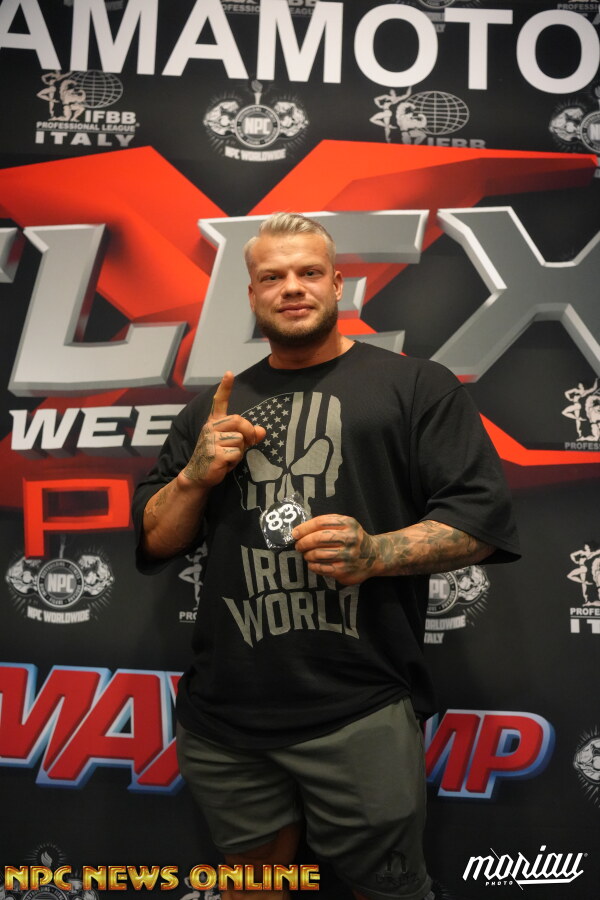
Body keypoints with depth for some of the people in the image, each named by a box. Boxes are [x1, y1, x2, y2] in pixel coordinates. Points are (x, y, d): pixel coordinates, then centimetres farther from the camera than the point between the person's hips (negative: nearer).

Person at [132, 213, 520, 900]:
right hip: (223, 715, 4)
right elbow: (152, 543, 14)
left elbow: (483, 517, -5)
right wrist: (195, 476, -6)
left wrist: (374, 554, -21)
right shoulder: (213, 410, 13)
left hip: (361, 713, -3)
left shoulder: (417, 386, 1)